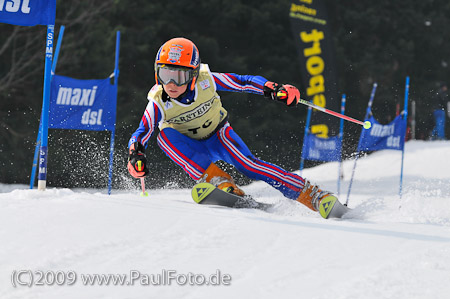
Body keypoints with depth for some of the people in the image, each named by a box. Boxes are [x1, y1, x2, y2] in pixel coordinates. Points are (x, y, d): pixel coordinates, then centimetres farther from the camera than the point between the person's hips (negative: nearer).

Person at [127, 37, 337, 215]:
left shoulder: (206, 81, -27)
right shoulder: (158, 103, -27)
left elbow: (243, 82, -22)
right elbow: (140, 134, -31)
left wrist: (272, 89, -39)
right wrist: (136, 155, -53)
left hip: (217, 135, -1)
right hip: (190, 148, 1)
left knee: (248, 165, -26)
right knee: (165, 135, -31)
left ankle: (310, 194, -21)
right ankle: (216, 179, -34)